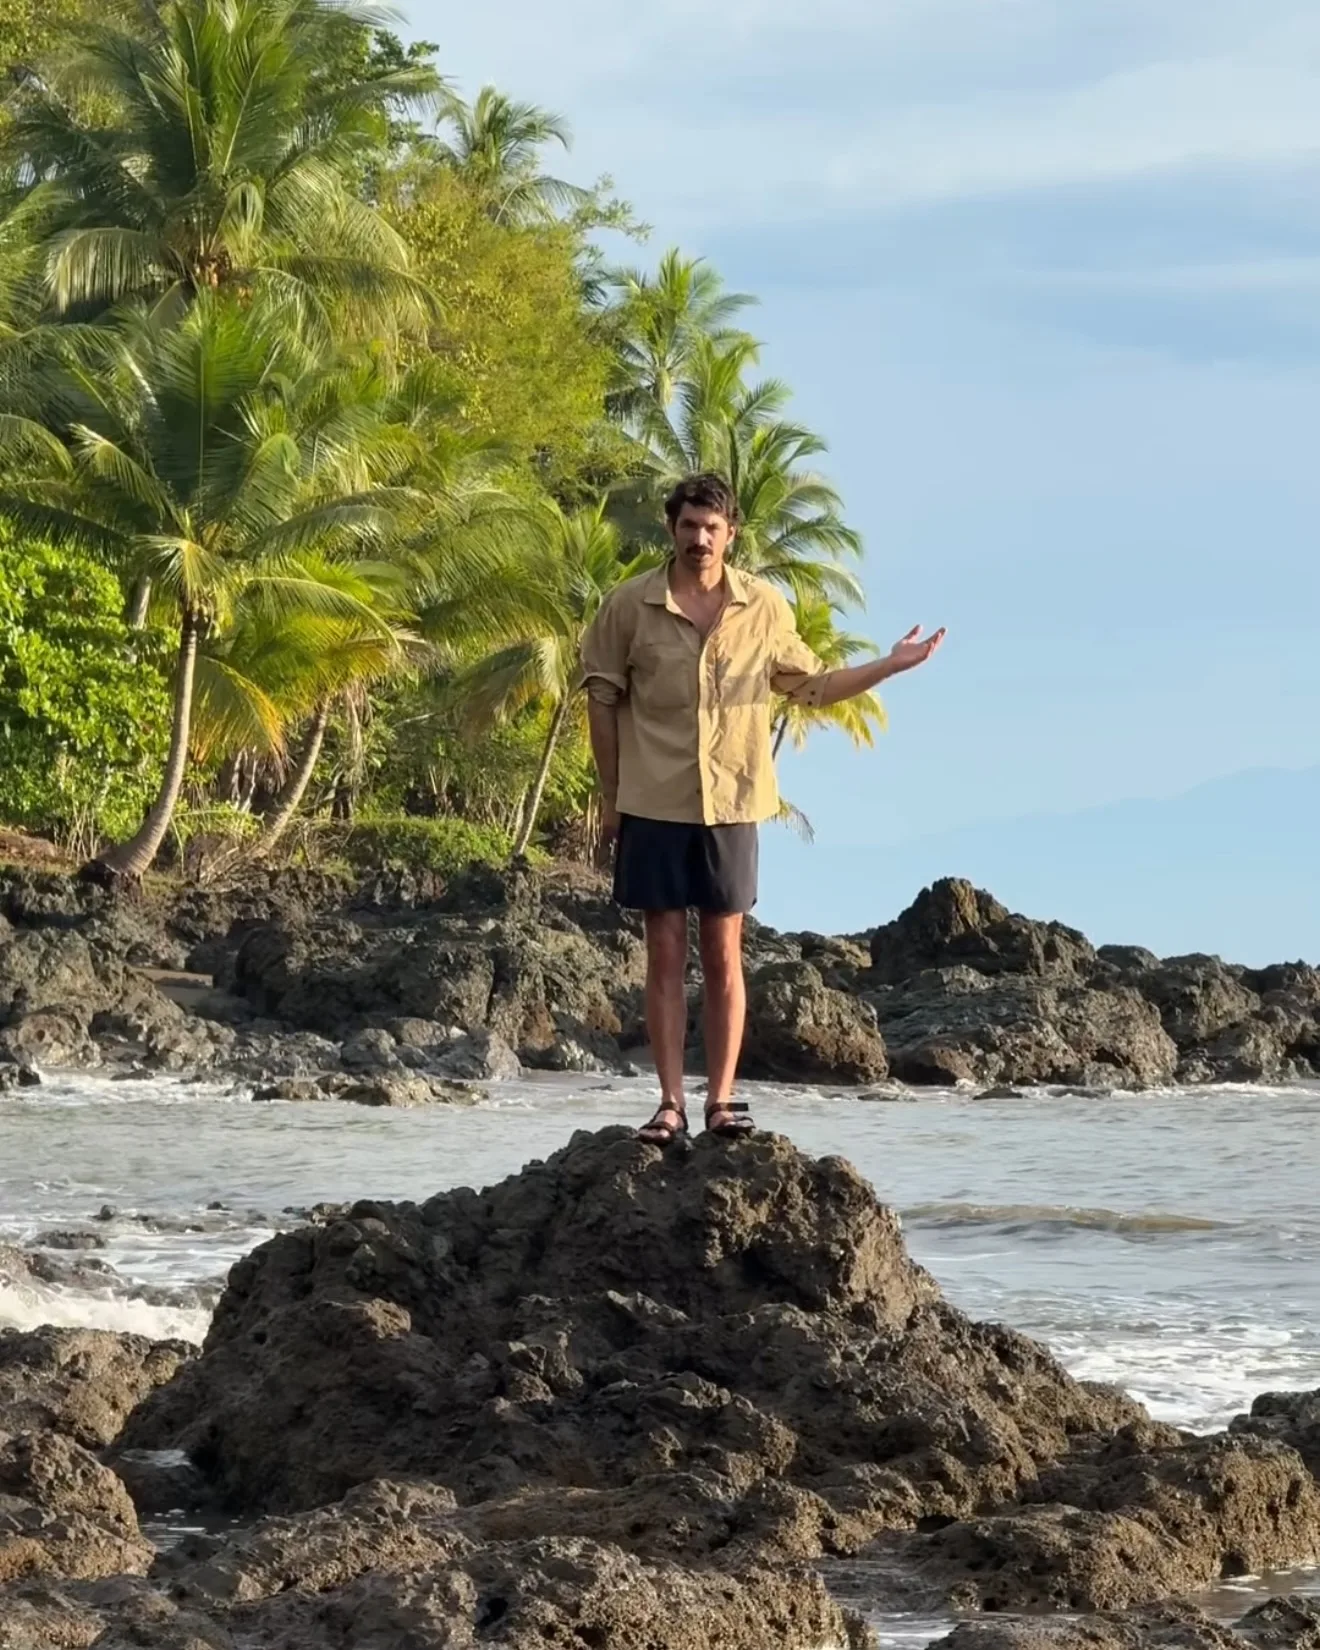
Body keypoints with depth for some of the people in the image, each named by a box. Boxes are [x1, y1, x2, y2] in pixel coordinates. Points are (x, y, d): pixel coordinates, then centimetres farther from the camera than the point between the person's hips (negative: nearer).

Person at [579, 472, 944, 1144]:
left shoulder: (764, 607, 2)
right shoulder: (629, 605, -3)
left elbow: (809, 685, 13)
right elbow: (602, 698, 4)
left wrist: (892, 665, 4)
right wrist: (612, 799, 2)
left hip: (731, 805, 1)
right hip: (653, 806, -1)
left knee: (723, 955, 3)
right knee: (665, 954, 2)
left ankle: (720, 1100, 6)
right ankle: (670, 1104, 4)